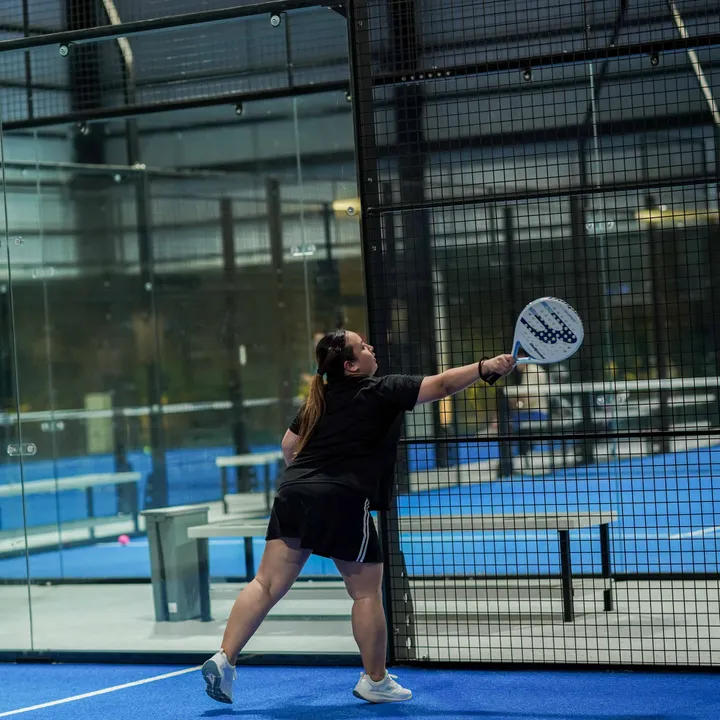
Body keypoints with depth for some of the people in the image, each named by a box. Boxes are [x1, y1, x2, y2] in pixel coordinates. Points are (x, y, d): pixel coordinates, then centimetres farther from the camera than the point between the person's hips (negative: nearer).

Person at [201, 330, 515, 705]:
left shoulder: (320, 398, 17)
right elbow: (441, 385, -9)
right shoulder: (381, 392, -3)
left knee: (268, 584, 6)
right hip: (342, 501, -6)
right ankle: (375, 680, 16)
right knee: (367, 590, 8)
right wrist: (486, 366, -7)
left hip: (293, 491, 7)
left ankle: (223, 659, -1)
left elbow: (289, 446, 25)